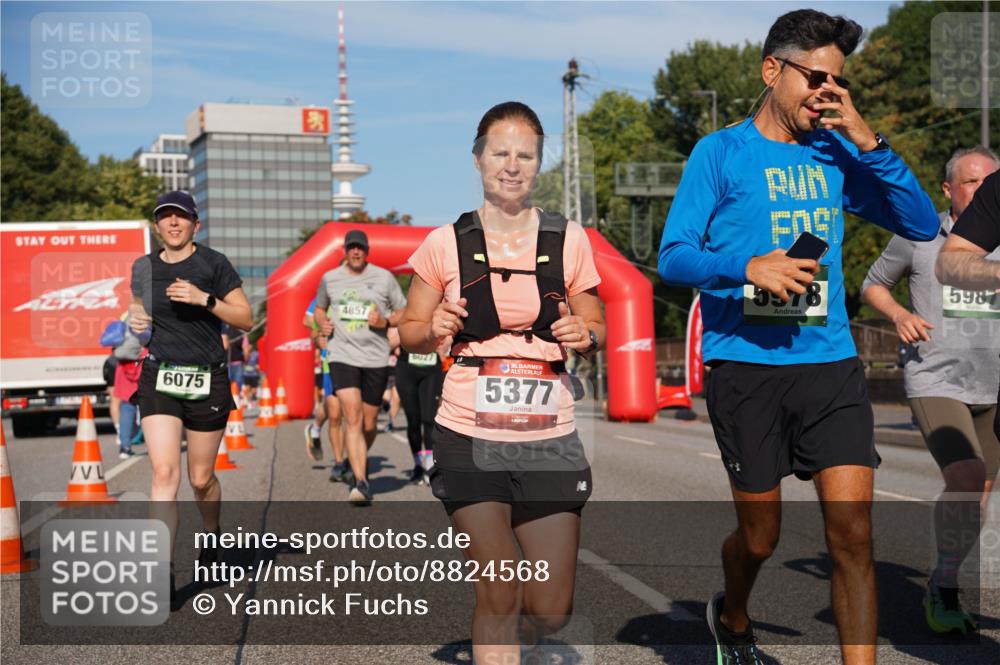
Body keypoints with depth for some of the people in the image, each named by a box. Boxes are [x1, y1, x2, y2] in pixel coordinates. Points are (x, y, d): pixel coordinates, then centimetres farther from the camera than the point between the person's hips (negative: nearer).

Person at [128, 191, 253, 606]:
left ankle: (212, 540, 38)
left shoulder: (214, 265, -3)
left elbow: (245, 320, -5)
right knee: (164, 473, -14)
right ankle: (162, 574, -16)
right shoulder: (143, 267, 8)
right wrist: (135, 320, 2)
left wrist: (205, 299, -18)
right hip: (159, 377, 2)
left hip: (207, 380, -2)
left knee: (201, 478, 8)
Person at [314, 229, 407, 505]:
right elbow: (319, 308, 25)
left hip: (375, 358, 0)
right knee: (353, 419, -16)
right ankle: (361, 483, -19)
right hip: (342, 356, 0)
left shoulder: (384, 277, 3)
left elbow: (404, 313, 9)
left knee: (368, 424, 7)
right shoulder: (330, 278, 8)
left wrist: (385, 322, -11)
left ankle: (356, 465, 37)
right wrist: (322, 324, 3)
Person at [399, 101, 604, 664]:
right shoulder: (447, 243, 0)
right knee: (499, 595, -4)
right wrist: (434, 330, -14)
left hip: (550, 438, 2)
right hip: (470, 438, -1)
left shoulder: (569, 240, 3)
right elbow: (410, 330, 8)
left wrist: (585, 335, -11)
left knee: (552, 608, 5)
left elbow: (597, 330, 12)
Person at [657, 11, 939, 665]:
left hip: (832, 364, 3)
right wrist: (748, 266, -23)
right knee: (760, 535, 10)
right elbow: (673, 256, -5)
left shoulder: (838, 153, 10)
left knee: (853, 531, -6)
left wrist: (867, 140, -5)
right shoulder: (722, 152, -1)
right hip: (746, 365, -3)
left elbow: (923, 225, 4)